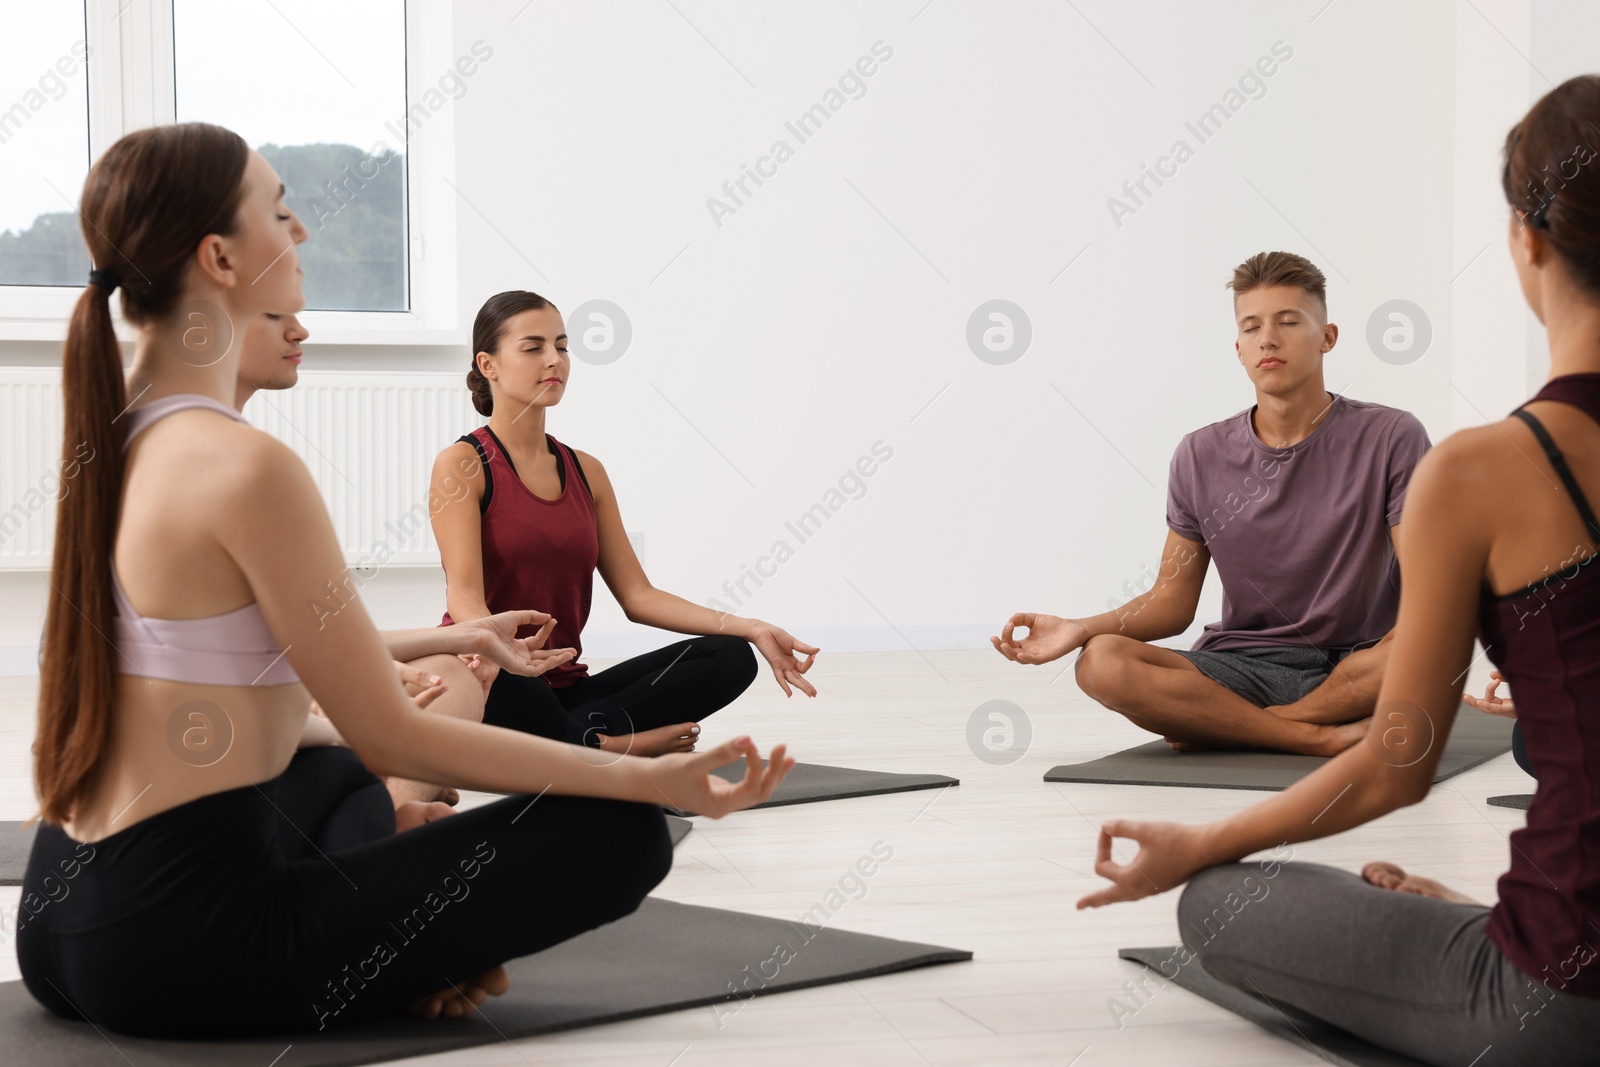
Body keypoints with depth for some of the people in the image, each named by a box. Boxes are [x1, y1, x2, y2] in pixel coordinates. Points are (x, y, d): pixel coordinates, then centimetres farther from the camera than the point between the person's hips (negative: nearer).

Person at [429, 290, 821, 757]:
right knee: (492, 677, -43)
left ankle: (577, 737, -24)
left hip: (565, 690, 6)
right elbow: (464, 595, -18)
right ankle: (614, 749, -21)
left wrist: (751, 629, -4)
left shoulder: (587, 472, 14)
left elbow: (637, 595, 9)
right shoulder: (462, 465, -4)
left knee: (729, 657, -13)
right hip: (499, 692, -6)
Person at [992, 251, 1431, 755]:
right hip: (1244, 666, 2)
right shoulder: (1202, 457, 7)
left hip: (1358, 668, -2)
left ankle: (1225, 727, -22)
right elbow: (1173, 600, 8)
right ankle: (1325, 736, -24)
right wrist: (1080, 629, -11)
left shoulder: (1389, 437, -2)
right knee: (1102, 663, -26)